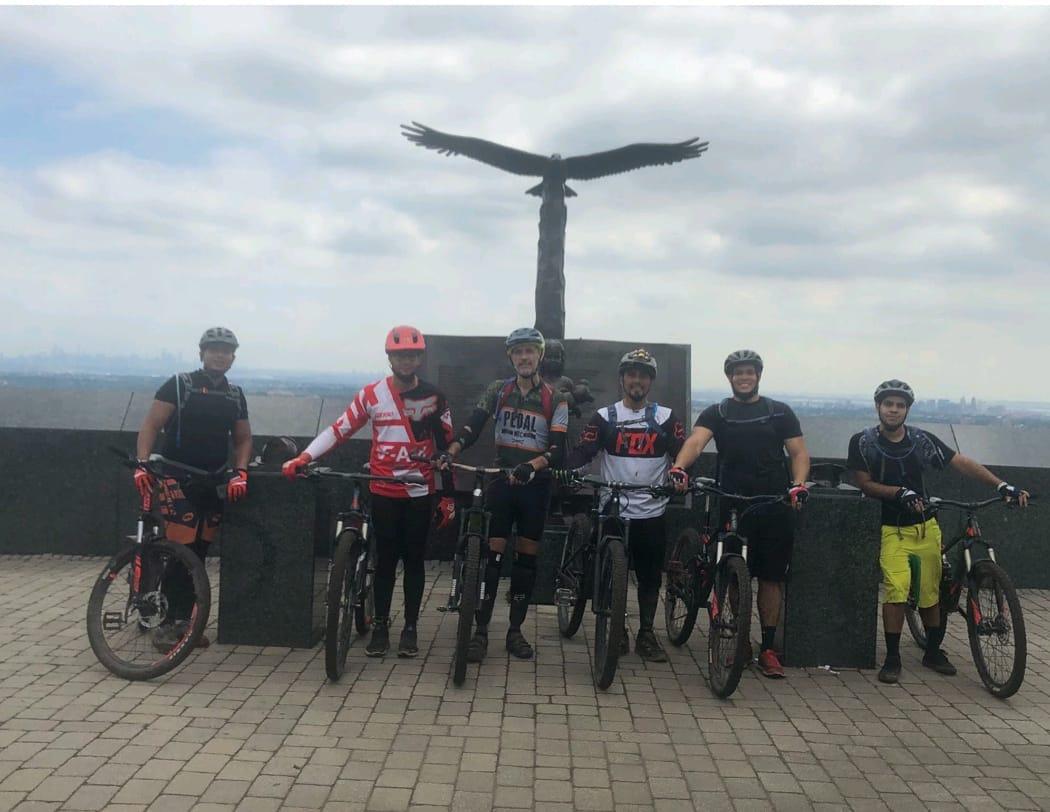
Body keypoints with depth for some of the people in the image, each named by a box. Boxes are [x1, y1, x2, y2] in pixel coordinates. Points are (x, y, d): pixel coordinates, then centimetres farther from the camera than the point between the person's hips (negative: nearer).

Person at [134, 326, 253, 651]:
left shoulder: (235, 395, 11)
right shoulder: (179, 384, -3)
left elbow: (243, 438, 16)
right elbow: (151, 425, -5)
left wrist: (240, 472, 0)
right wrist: (142, 465, -17)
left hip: (214, 484, 5)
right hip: (178, 480, -5)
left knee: (199, 554, 8)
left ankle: (184, 619, 19)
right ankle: (167, 623, -1)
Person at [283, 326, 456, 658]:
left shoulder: (433, 397, 0)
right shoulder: (371, 394, -2)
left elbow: (446, 447, 4)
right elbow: (339, 430, -3)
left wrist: (449, 496, 3)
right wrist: (304, 457, -16)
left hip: (420, 492, 0)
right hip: (383, 492, 0)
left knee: (414, 560, 6)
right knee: (385, 559, 6)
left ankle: (410, 627, 16)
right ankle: (380, 625, 17)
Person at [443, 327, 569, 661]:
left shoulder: (555, 399, -2)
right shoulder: (497, 390, 3)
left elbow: (558, 449, -11)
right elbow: (473, 426, -7)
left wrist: (530, 465, -30)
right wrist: (450, 452, -25)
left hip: (535, 484, 0)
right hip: (501, 481, 0)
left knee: (526, 558, 6)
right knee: (492, 555, -3)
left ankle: (515, 631, 17)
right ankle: (481, 631, 2)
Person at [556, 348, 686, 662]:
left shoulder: (666, 418, 6)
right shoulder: (604, 417, 4)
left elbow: (683, 453, -1)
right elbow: (583, 450, -5)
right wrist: (567, 470, -25)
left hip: (652, 511, 1)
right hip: (612, 510, -1)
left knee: (650, 575, 6)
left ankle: (646, 634, 18)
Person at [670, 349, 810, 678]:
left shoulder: (780, 412, 9)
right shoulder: (717, 413, 6)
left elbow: (799, 453, 6)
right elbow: (696, 441, -12)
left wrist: (798, 484, -14)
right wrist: (679, 467, -32)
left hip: (775, 507, 1)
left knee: (772, 577, 6)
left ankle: (768, 648, 15)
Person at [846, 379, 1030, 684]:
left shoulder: (922, 439, -3)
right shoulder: (863, 442, -7)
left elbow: (962, 463, -4)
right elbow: (865, 484, -6)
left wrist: (1002, 485, -12)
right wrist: (900, 492, -21)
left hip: (925, 526, 3)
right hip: (891, 529, -3)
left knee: (930, 592, 8)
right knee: (896, 589, -19)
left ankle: (933, 652, 29)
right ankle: (892, 658, -5)